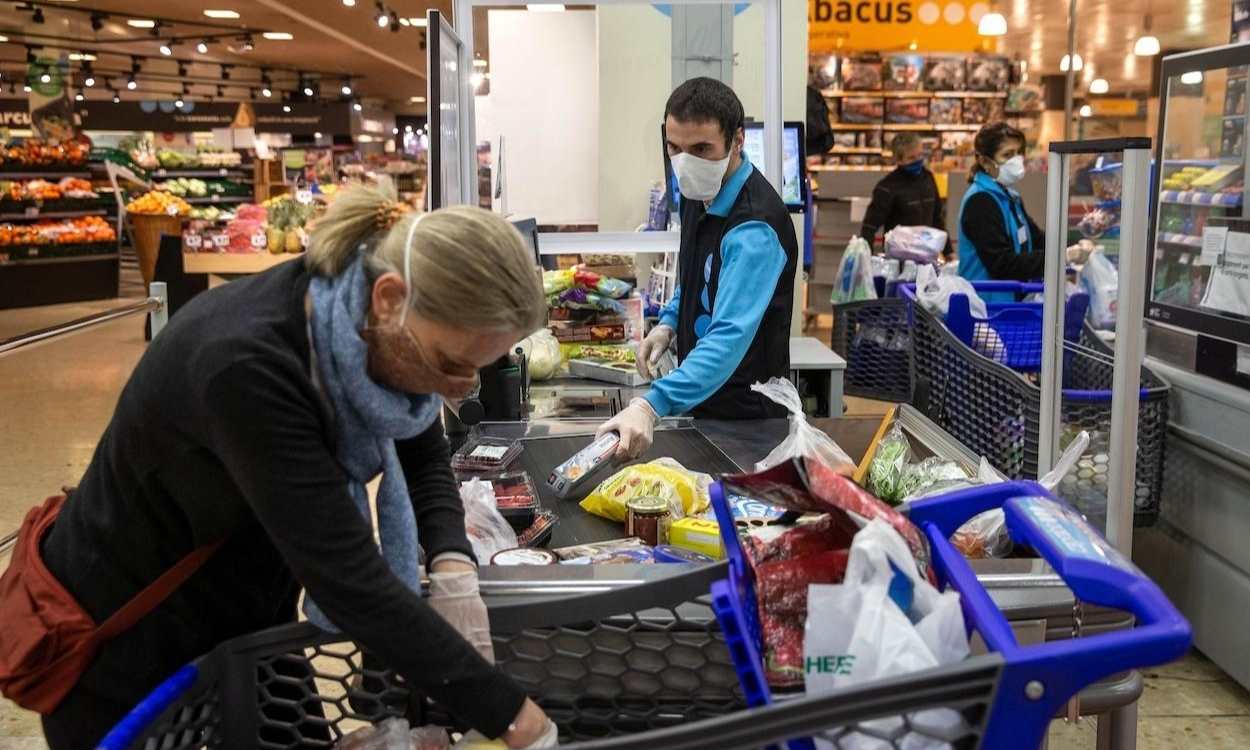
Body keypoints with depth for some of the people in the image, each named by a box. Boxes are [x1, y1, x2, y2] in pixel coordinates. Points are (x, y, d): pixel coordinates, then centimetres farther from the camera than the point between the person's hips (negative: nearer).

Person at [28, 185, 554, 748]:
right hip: (128, 643, -6)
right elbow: (348, 576, -39)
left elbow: (423, 455, 0)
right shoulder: (247, 366, -37)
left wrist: (453, 563, -19)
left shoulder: (364, 326, -16)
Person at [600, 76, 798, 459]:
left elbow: (730, 336, -40)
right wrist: (670, 322, -1)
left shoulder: (755, 227, -29)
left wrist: (652, 406, -52)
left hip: (744, 413, -8)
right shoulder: (698, 191, -1)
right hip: (698, 398, 8)